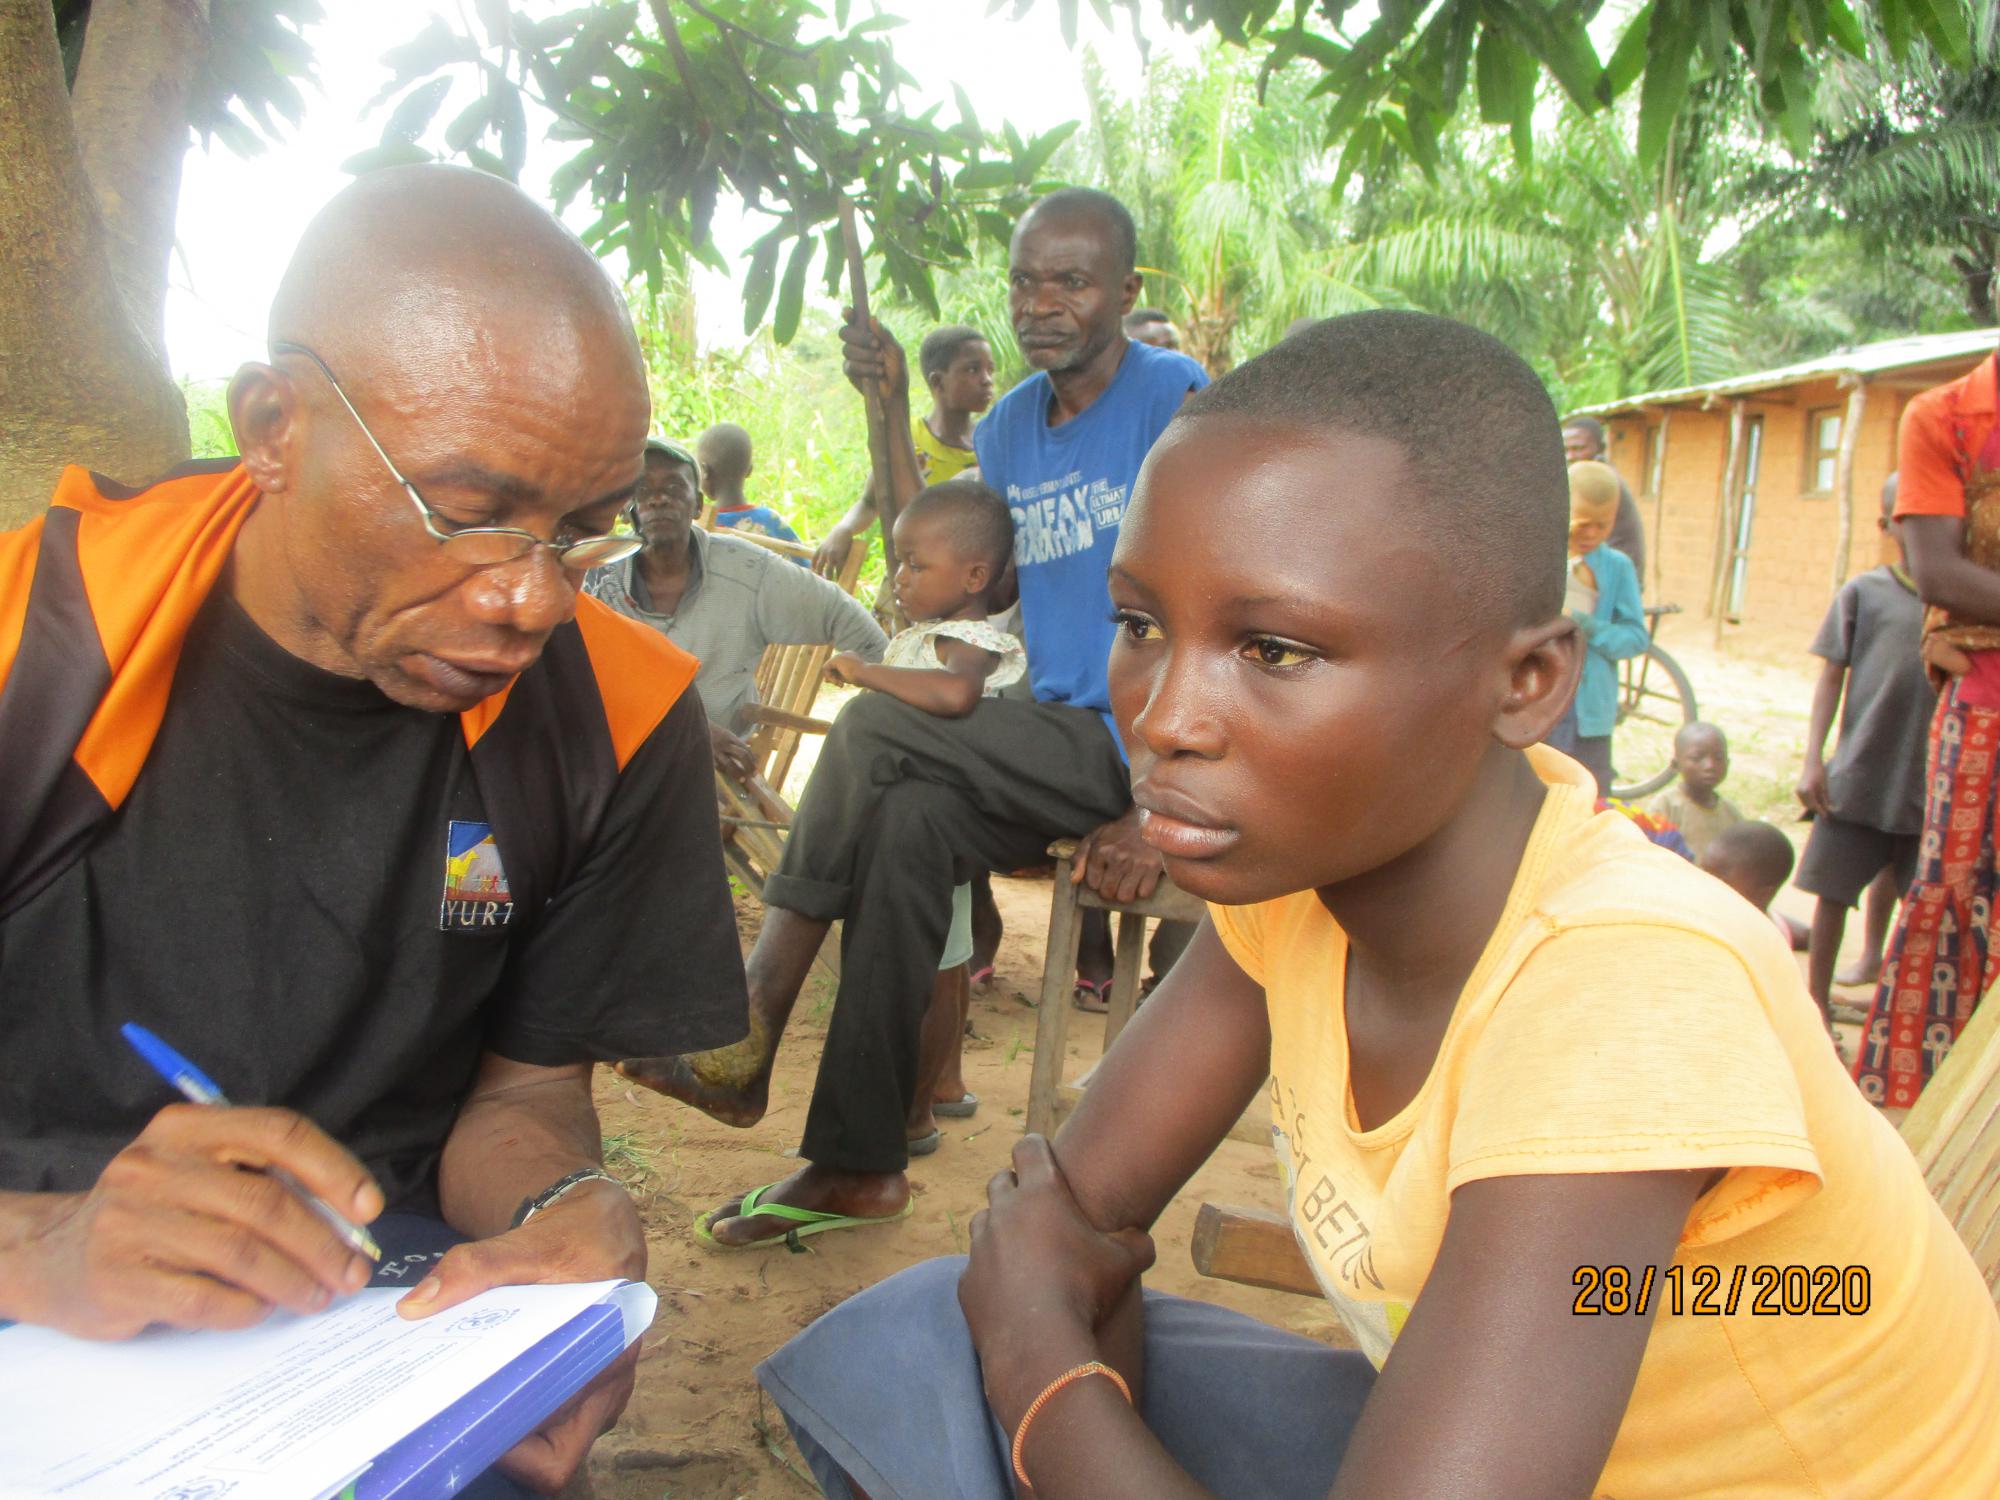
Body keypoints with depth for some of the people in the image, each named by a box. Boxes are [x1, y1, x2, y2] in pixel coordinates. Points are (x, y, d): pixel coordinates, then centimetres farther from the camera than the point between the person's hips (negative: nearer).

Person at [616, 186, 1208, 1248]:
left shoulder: (1174, 397, -7)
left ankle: (749, 1032, -9)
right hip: (1057, 737, 6)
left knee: (877, 730, -21)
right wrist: (894, 413, 8)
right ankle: (858, 1161, -16)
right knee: (908, 820, -22)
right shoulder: (1009, 427, 16)